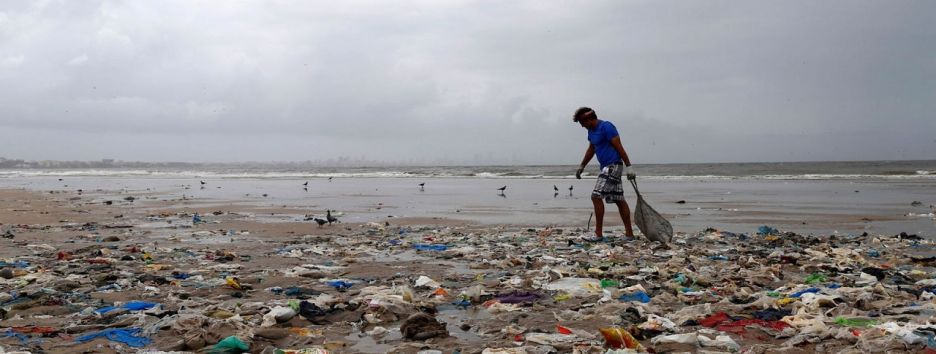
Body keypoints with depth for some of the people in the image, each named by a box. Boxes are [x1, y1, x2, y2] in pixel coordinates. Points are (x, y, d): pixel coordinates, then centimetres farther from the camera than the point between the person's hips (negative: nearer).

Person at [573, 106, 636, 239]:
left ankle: (598, 233, -11)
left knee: (596, 196, -14)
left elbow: (619, 147, -16)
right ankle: (629, 233, 12)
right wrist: (581, 167, 31)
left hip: (613, 166, -9)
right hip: (606, 167, 9)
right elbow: (591, 150, 27)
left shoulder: (606, 127, -14)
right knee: (619, 200, 9)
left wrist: (629, 167, -18)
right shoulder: (591, 130, 14)